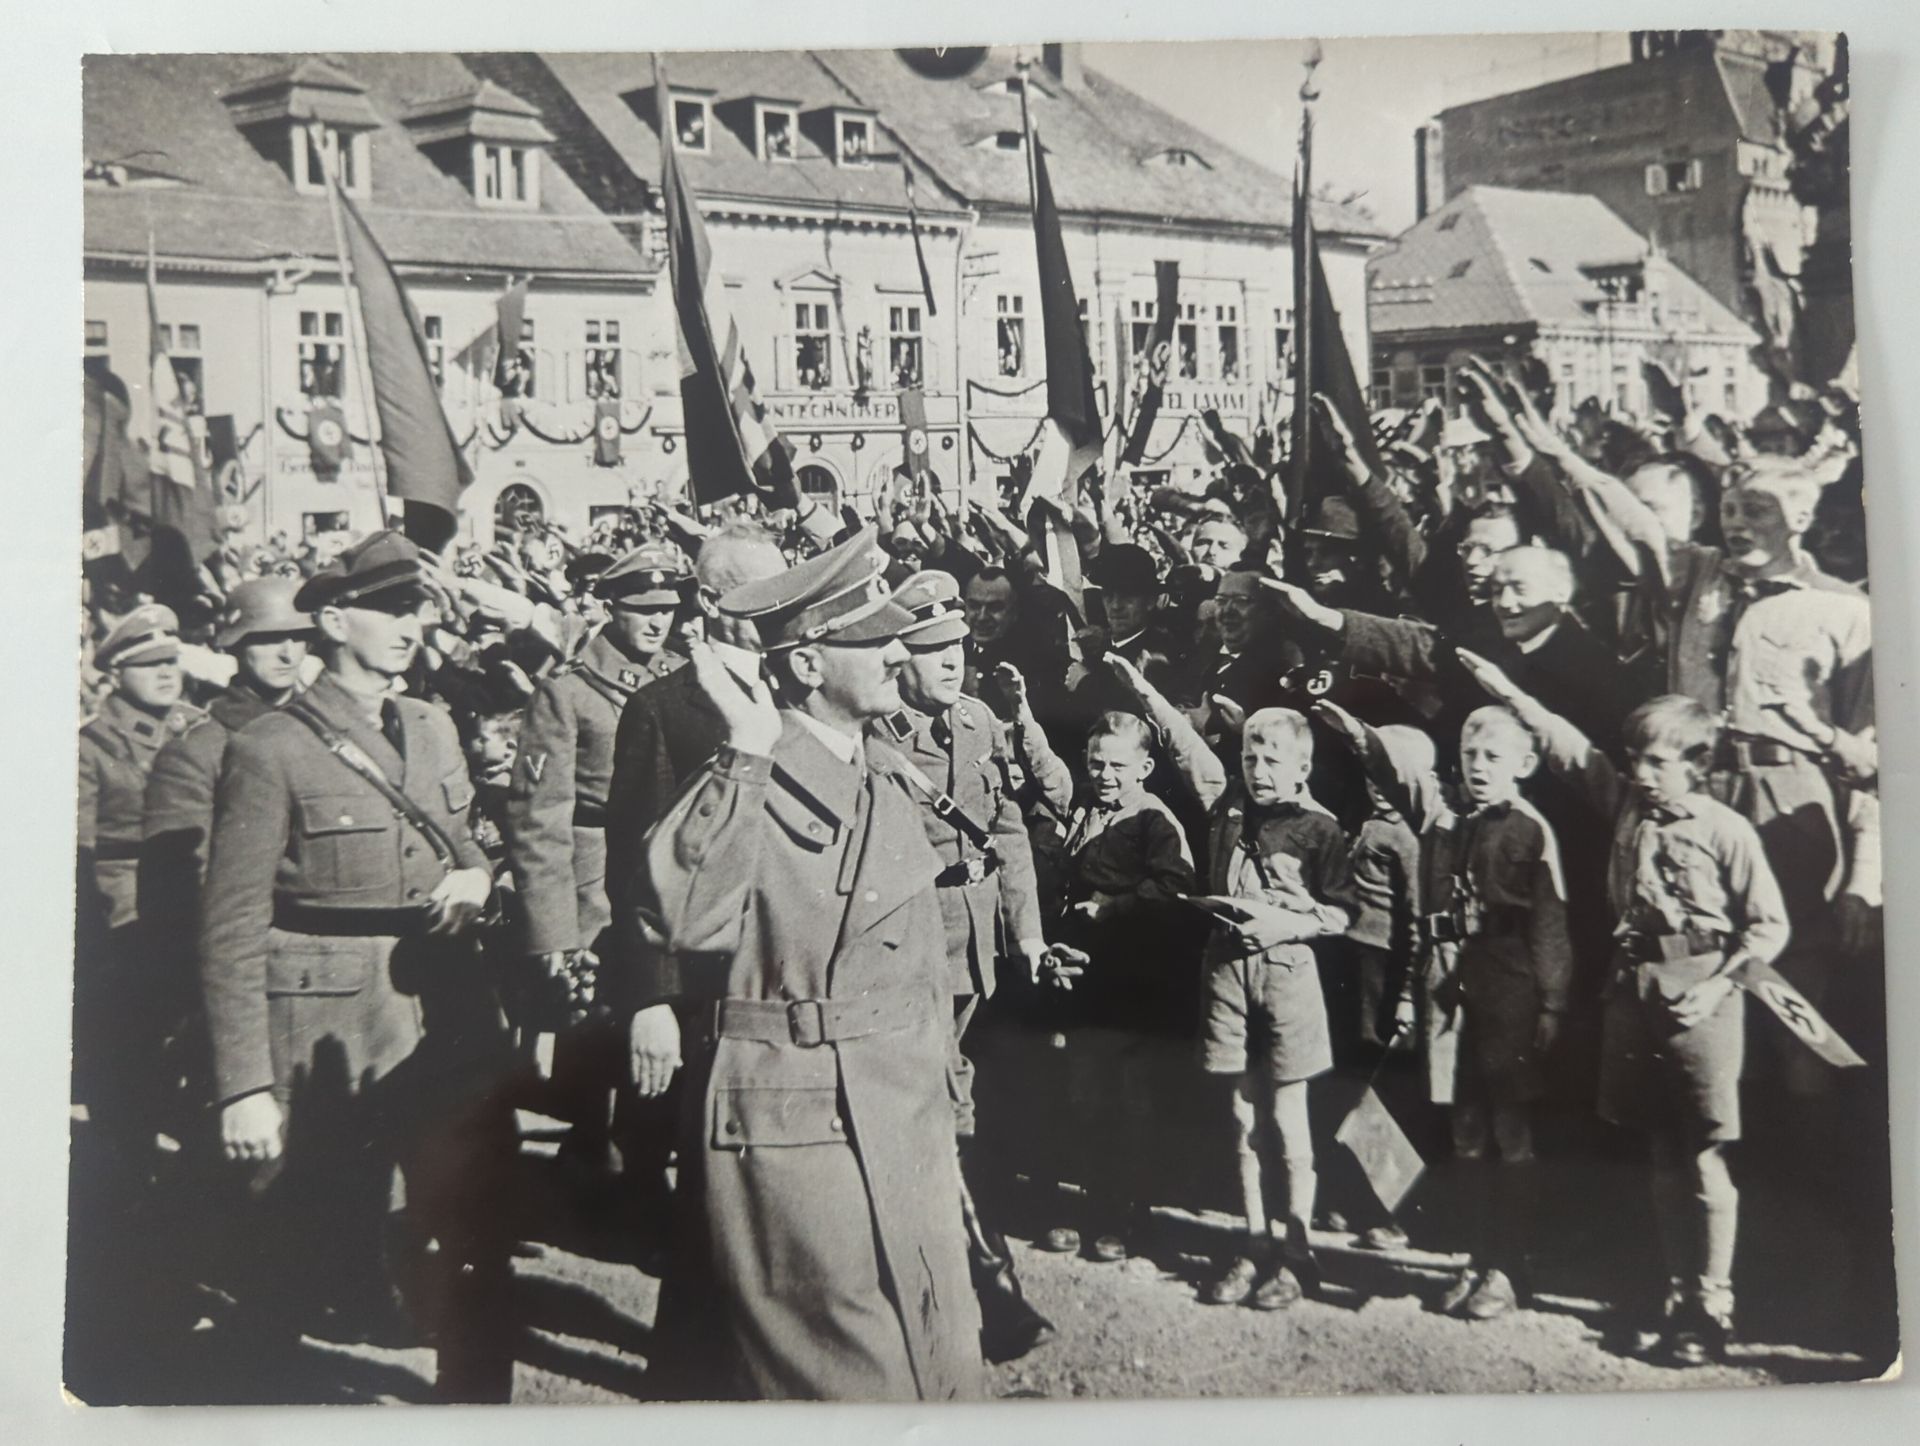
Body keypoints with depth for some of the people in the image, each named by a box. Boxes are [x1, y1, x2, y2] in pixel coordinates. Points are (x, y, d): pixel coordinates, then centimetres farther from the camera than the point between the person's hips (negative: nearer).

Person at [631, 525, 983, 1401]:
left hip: (903, 1118, 7)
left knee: (939, 1361, 17)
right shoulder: (747, 782, -15)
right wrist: (748, 754, -34)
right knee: (837, 1373, 5)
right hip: (790, 1123, -7)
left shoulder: (886, 775, 9)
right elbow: (685, 915, -36)